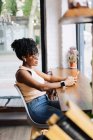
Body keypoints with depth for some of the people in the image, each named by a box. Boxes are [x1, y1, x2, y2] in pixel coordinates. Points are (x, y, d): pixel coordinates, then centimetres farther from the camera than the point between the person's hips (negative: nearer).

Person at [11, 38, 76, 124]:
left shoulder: (32, 69, 11)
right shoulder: (22, 72, -17)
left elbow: (49, 77, 14)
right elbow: (42, 87, -28)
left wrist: (65, 79, -3)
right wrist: (64, 83, -23)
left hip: (44, 101, 9)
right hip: (36, 107, -9)